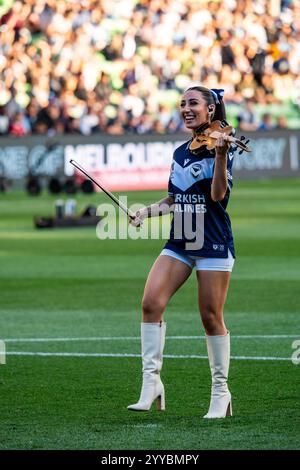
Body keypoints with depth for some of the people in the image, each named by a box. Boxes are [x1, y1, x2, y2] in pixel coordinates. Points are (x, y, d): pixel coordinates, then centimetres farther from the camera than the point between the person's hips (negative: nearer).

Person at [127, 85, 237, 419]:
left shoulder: (221, 145, -6)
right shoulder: (180, 153, 13)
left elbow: (218, 194, -19)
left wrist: (221, 154, -29)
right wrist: (146, 212, 12)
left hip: (214, 246, -6)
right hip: (179, 244, 6)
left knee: (211, 316, -2)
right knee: (151, 302, -12)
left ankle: (220, 391, 11)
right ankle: (151, 382, -10)